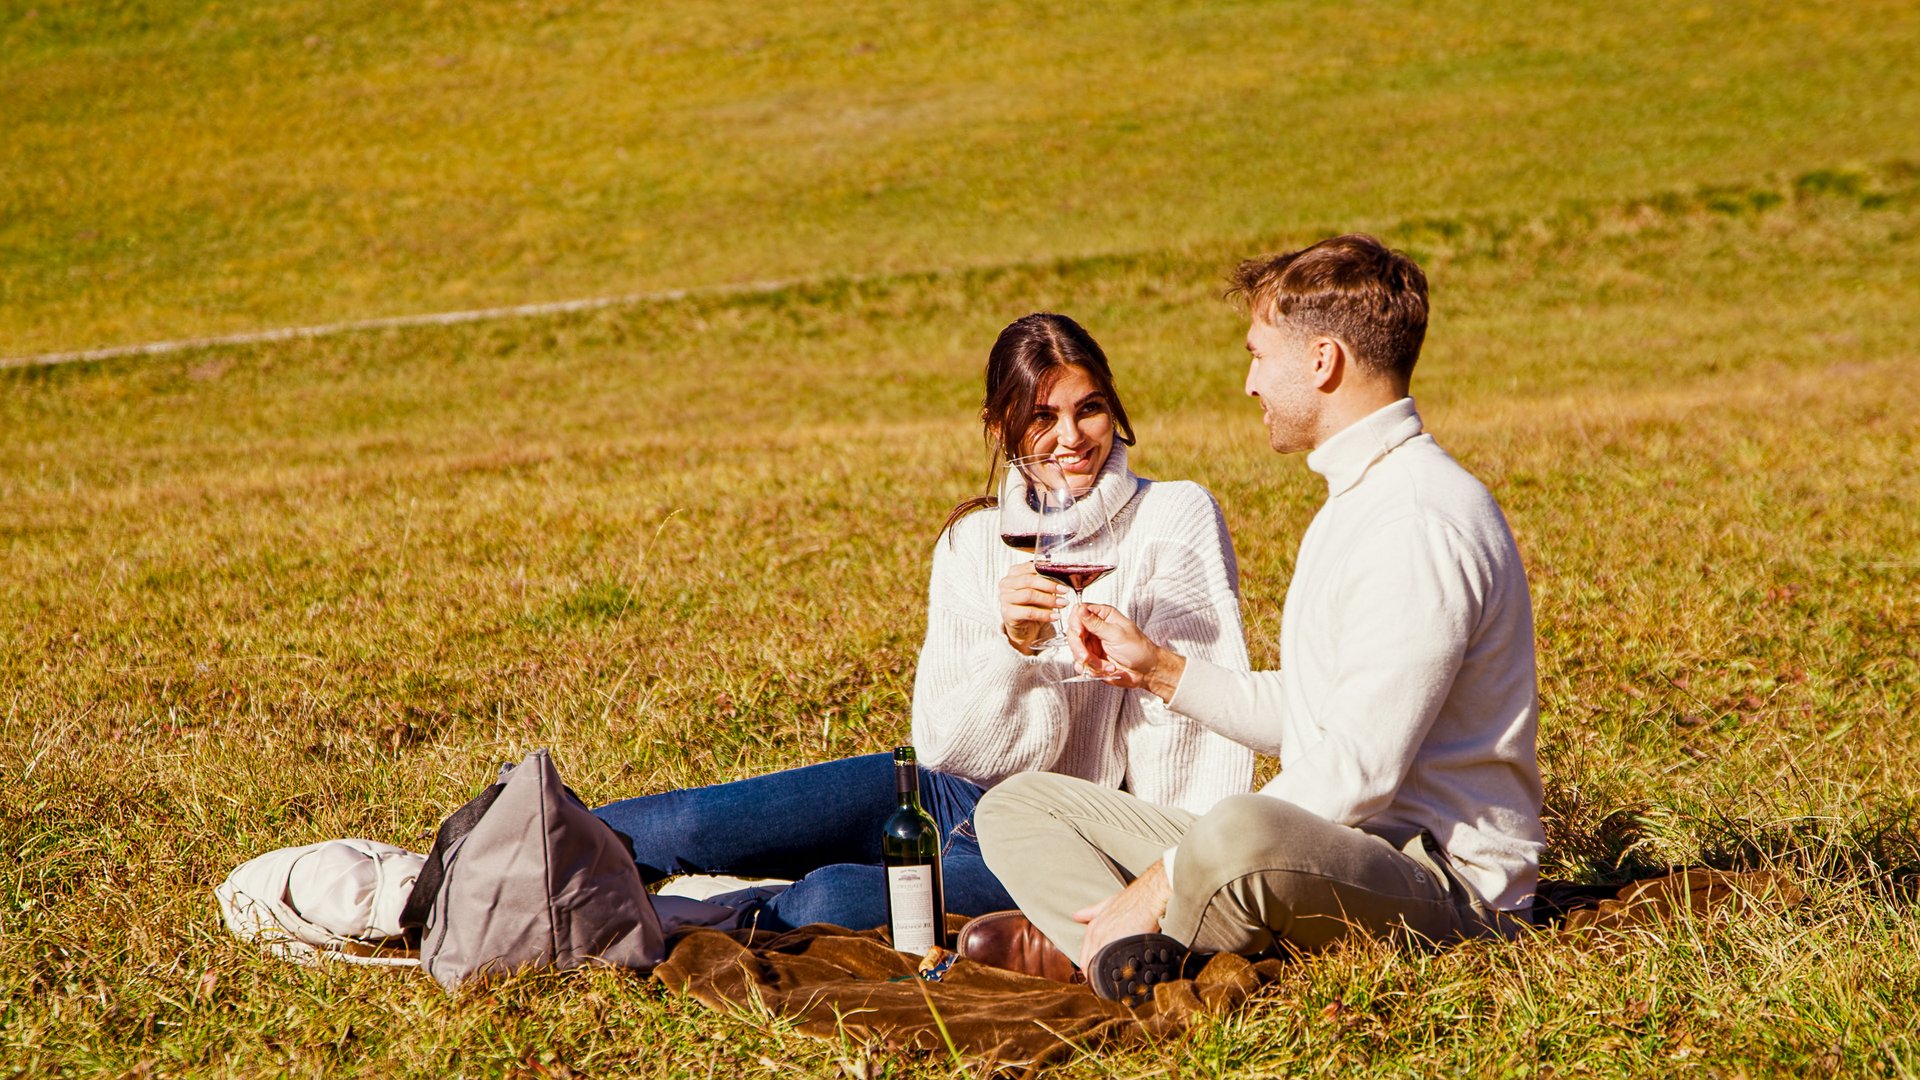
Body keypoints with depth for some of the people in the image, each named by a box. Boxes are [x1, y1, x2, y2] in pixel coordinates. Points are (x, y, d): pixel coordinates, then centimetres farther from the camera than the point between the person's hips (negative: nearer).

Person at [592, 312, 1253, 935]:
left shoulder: (1178, 519, -4)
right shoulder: (974, 540, 5)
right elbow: (949, 747, -3)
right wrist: (1013, 646, -23)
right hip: (969, 799, 4)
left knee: (831, 901, -29)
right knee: (685, 826, -15)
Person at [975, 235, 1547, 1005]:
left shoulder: (1422, 523, -17)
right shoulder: (1352, 503, 18)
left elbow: (1356, 774, -23)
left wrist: (1168, 879, -20)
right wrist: (1161, 669, 16)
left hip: (1439, 876, -11)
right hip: (1327, 847, 11)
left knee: (1247, 834, -45)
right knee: (1018, 805, 5)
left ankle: (1095, 935, -16)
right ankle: (1131, 947, -24)